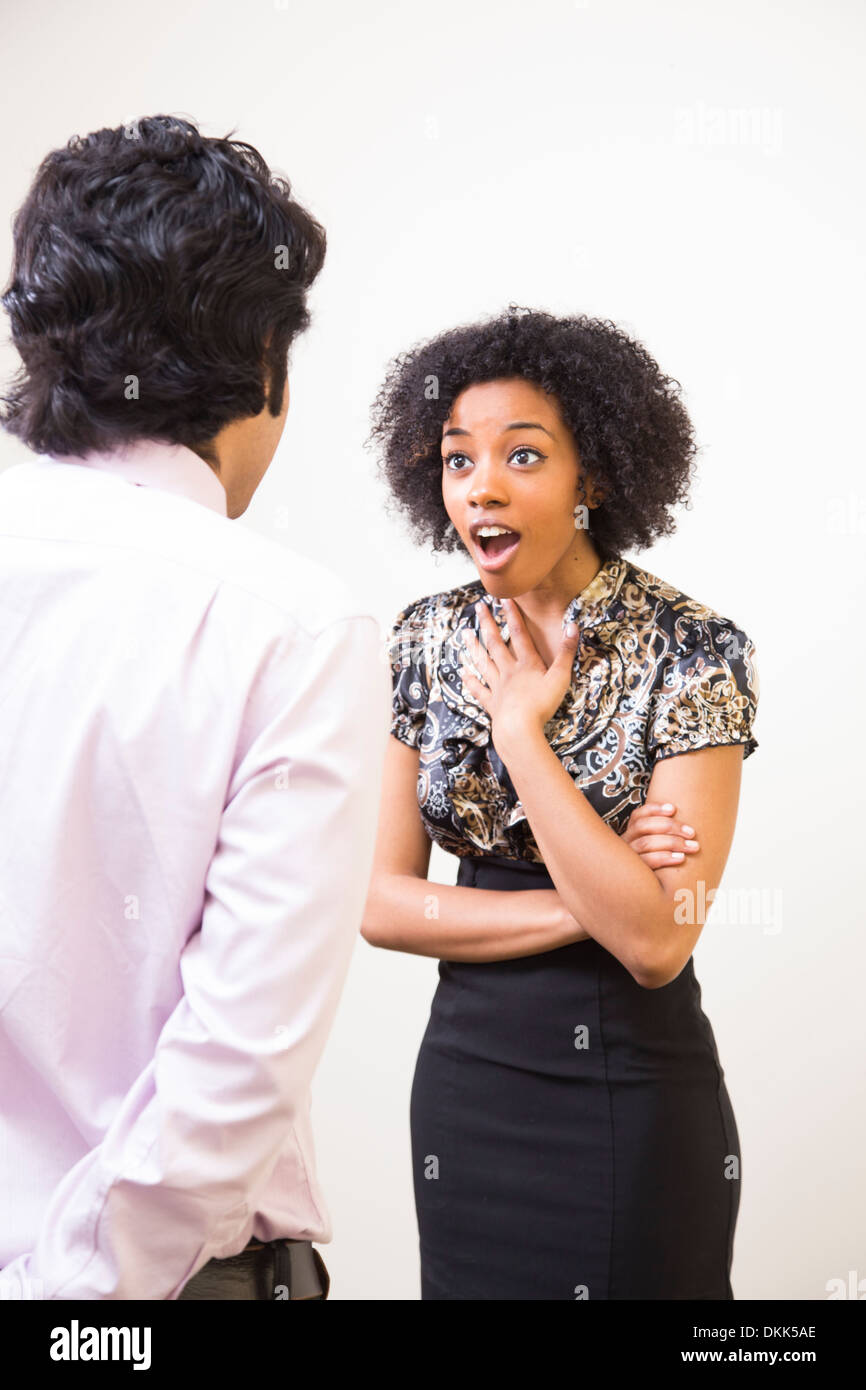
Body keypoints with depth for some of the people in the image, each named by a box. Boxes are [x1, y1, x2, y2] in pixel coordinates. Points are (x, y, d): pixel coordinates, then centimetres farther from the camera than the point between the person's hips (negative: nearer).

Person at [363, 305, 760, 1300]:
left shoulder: (693, 650, -16)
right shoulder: (426, 641, -3)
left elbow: (656, 941, -23)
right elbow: (380, 902, -4)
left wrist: (519, 729, -20)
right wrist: (582, 909, -15)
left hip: (633, 1093, -4)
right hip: (466, 1070, 4)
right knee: (474, 1281, 20)